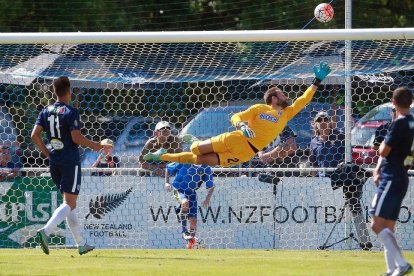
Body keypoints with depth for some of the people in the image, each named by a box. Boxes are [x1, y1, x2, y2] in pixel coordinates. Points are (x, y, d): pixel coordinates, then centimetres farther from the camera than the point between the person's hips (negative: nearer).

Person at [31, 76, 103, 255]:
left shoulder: (46, 111, 7)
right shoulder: (71, 112, -11)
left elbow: (35, 135, 2)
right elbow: (76, 137, -17)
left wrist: (46, 152, 13)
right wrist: (94, 146, -2)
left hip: (54, 161, 7)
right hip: (70, 160, -7)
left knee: (69, 202, 15)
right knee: (69, 203, -8)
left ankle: (80, 244, 18)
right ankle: (46, 231, -31)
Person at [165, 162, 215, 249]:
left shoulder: (206, 168, -10)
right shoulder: (183, 163, -15)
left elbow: (211, 186, -1)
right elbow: (168, 168, 2)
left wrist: (208, 198, -13)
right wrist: (167, 182, -6)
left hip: (191, 192, 3)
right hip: (179, 189, -3)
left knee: (193, 220, -1)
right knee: (185, 202, -36)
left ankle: (191, 239, 23)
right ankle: (184, 230, -21)